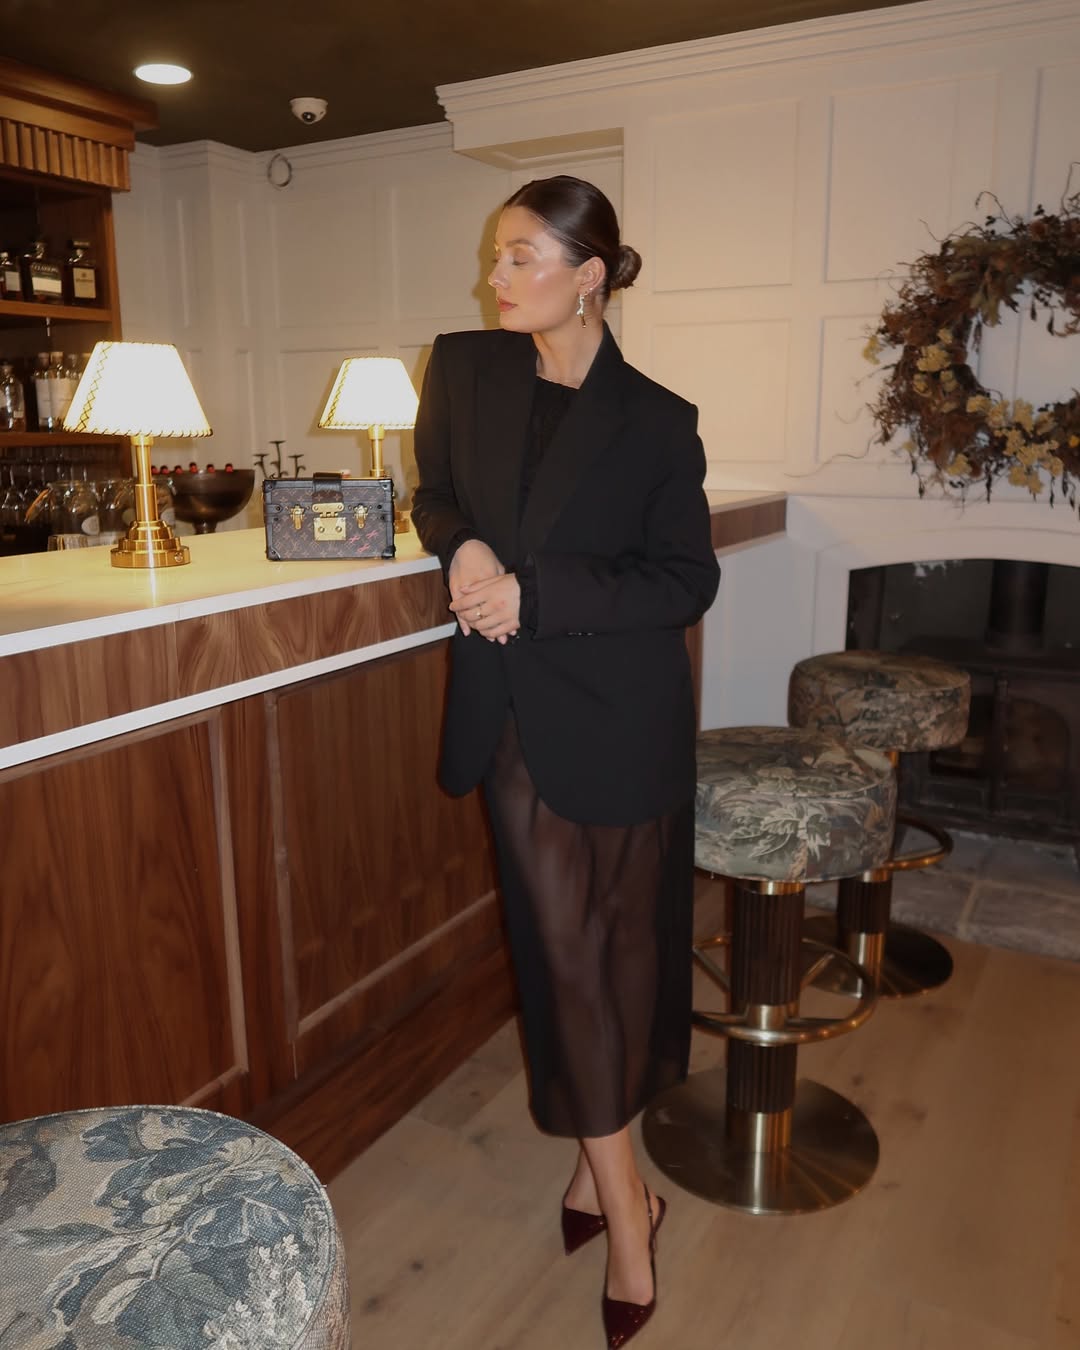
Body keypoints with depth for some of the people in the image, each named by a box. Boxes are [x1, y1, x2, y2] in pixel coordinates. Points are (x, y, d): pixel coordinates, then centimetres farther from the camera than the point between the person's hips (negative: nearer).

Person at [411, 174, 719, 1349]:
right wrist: (462, 549, -8)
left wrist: (536, 593, -18)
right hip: (517, 711, 2)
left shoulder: (656, 422, -7)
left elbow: (685, 582, -6)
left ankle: (601, 1156, 32)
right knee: (563, 947, 6)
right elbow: (434, 491, 16)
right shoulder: (463, 368, 2)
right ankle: (624, 1200, 23)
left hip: (620, 713, -2)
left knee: (622, 938, 10)